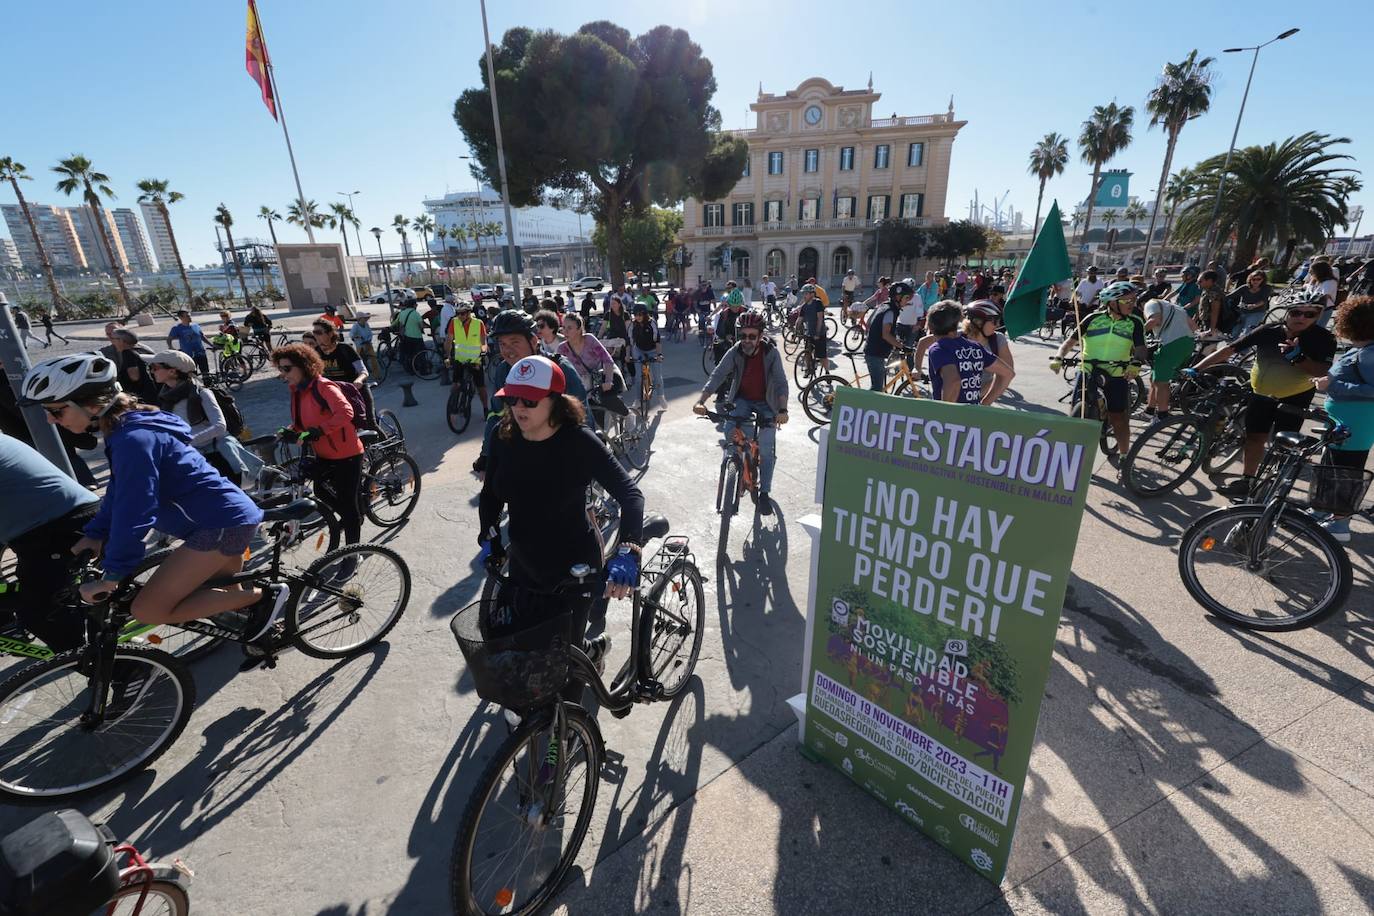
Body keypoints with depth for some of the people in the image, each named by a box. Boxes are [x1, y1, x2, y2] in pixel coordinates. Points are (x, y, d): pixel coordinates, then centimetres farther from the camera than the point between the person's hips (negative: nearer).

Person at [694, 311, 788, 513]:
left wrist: (782, 410, -42)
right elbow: (717, 375, -24)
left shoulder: (771, 353, -19)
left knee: (766, 448, -14)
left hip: (765, 403, -2)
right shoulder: (735, 352, -15)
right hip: (742, 400, 2)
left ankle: (764, 492, 0)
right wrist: (700, 400, -40)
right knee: (730, 433, -22)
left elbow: (781, 382, -25)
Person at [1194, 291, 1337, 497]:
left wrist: (1297, 357, -36)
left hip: (1294, 396, -2)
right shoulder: (1268, 331, -13)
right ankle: (1246, 481, 18)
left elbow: (1321, 372, -19)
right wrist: (1195, 370, -23)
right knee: (1254, 437, 6)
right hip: (1261, 392, 2)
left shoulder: (1324, 338, -14)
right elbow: (1228, 350, -15)